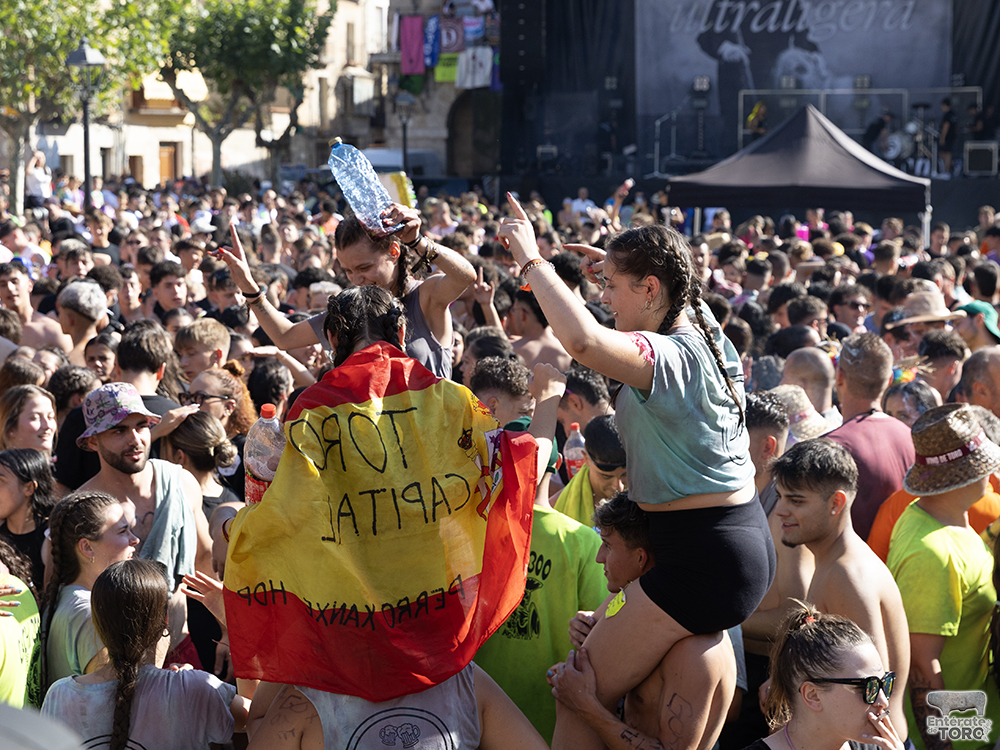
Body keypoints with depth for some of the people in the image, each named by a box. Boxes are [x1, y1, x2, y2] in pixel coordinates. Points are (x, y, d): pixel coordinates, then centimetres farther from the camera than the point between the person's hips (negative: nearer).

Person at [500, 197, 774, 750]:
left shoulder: (668, 356, -21)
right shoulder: (710, 341, 8)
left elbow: (584, 341, -41)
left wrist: (531, 260, -29)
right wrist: (621, 268, 27)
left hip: (704, 559, -10)